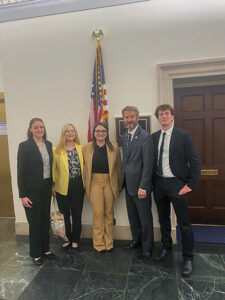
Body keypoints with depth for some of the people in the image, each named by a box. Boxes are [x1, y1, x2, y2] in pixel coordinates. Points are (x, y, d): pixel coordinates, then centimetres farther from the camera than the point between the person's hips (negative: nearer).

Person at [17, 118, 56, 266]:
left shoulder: (48, 144, 5)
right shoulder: (25, 146, -10)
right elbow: (21, 171, -11)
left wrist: (52, 185, 10)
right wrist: (22, 195, -13)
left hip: (46, 188, 5)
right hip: (32, 190, -5)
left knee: (45, 220, 15)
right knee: (35, 222, 8)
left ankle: (45, 249, 34)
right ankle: (36, 254, 27)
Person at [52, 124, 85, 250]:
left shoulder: (81, 148, 5)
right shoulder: (57, 150, -2)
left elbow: (84, 165, 9)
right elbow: (53, 168, 0)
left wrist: (85, 183, 3)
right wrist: (53, 184, -4)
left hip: (78, 187, 2)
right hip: (63, 187, -1)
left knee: (77, 215, 10)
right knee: (65, 215, 9)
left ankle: (75, 240, 29)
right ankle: (67, 239, 31)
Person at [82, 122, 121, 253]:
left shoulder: (114, 147, 2)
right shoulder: (87, 148, 2)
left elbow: (118, 167, 5)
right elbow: (85, 166, 7)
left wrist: (119, 185, 6)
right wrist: (86, 184, 5)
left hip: (110, 183, 1)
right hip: (95, 183, -1)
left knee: (109, 212, 9)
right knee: (98, 213, -1)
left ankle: (109, 242, 25)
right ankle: (99, 244, 17)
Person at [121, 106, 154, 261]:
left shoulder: (145, 137, -15)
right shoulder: (124, 136, 10)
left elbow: (148, 164, -18)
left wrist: (143, 187, -20)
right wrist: (123, 181, 12)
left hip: (140, 184, -7)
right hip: (128, 184, 8)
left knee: (145, 218, 7)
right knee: (132, 215, 21)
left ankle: (147, 247, 26)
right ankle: (137, 239, 41)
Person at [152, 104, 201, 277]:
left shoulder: (184, 136, -7)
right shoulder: (154, 137, 6)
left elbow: (195, 162, -8)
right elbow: (151, 160, 9)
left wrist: (191, 185, -12)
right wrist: (151, 183, 3)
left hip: (176, 184, -4)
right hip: (159, 184, 5)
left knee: (184, 223, 4)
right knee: (163, 220, 19)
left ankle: (188, 258, 24)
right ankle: (166, 248, 40)